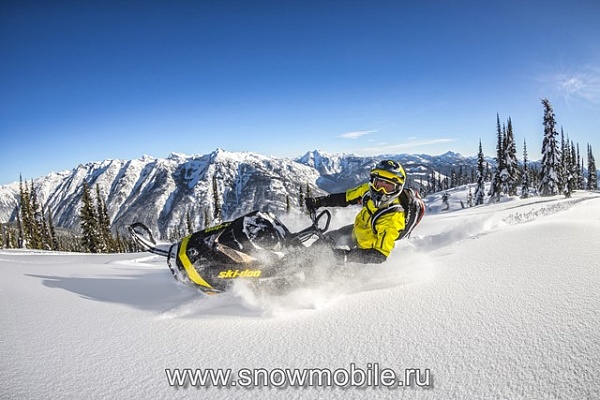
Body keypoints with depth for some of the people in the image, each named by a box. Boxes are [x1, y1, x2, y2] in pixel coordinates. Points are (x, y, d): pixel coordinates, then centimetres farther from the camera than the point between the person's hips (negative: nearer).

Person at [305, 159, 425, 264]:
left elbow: (380, 255, -39)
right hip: (357, 230, 6)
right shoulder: (369, 190, -22)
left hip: (370, 248, -6)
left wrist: (348, 256, -49)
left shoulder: (395, 218, -39)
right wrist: (318, 201, -8)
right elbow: (346, 197, -3)